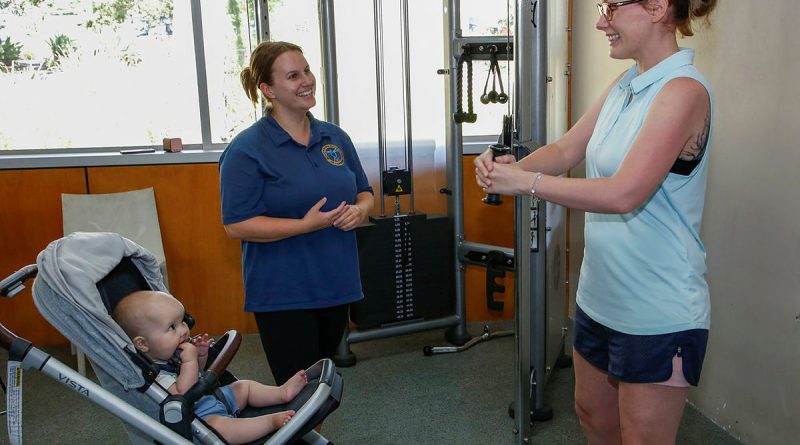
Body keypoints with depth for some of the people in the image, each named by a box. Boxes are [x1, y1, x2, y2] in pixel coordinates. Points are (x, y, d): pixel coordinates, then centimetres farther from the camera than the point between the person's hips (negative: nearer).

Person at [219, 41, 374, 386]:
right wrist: (306, 224, -23)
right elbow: (237, 225, -15)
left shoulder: (335, 137, 6)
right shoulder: (247, 149, -11)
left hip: (335, 284, 6)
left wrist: (359, 210, -9)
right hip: (283, 293, -6)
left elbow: (364, 192, 14)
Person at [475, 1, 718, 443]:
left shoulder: (683, 90, -20)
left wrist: (525, 181, -25)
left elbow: (624, 194, -28)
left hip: (657, 314, -8)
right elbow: (567, 149, 5)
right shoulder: (624, 85, 7)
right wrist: (512, 167, -14)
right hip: (600, 295, 8)